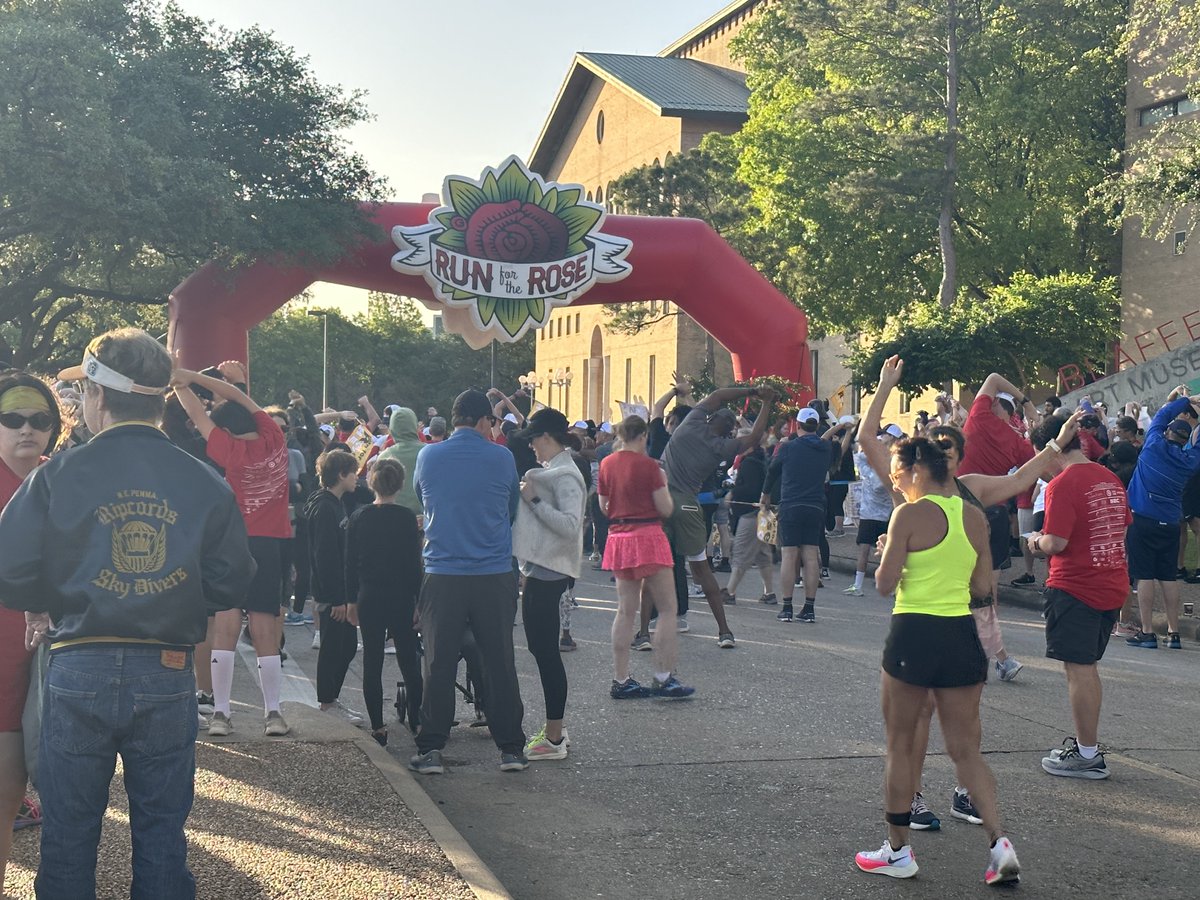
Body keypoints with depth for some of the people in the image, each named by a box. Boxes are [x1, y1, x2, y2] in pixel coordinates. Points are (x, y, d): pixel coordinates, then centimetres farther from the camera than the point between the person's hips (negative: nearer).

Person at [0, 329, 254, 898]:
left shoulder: (58, 475, -8)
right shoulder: (206, 484, -2)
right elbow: (230, 586, 1)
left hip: (79, 673, -1)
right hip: (168, 675, 2)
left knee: (68, 835, 12)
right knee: (162, 833, 14)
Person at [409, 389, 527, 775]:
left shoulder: (428, 457, 0)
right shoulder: (502, 459, -3)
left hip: (442, 575, 1)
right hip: (495, 575, 0)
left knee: (438, 665, 7)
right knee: (500, 663, 8)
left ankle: (430, 750, 7)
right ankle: (511, 748, 13)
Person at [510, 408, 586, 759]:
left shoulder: (565, 476, -14)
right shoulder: (550, 471, 16)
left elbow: (570, 525, -26)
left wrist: (533, 500, -20)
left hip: (549, 572, -10)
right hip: (539, 569, 10)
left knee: (546, 650, -7)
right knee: (541, 648, 14)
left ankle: (554, 739, -3)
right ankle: (554, 729, 21)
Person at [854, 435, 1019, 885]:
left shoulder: (910, 514, -11)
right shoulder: (974, 517, 6)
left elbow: (885, 584, -11)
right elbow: (983, 585, 10)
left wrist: (888, 553, 8)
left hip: (914, 634, -5)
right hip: (961, 636, 5)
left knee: (899, 746, 10)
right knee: (966, 750, 11)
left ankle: (898, 851, 17)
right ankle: (999, 841, -6)